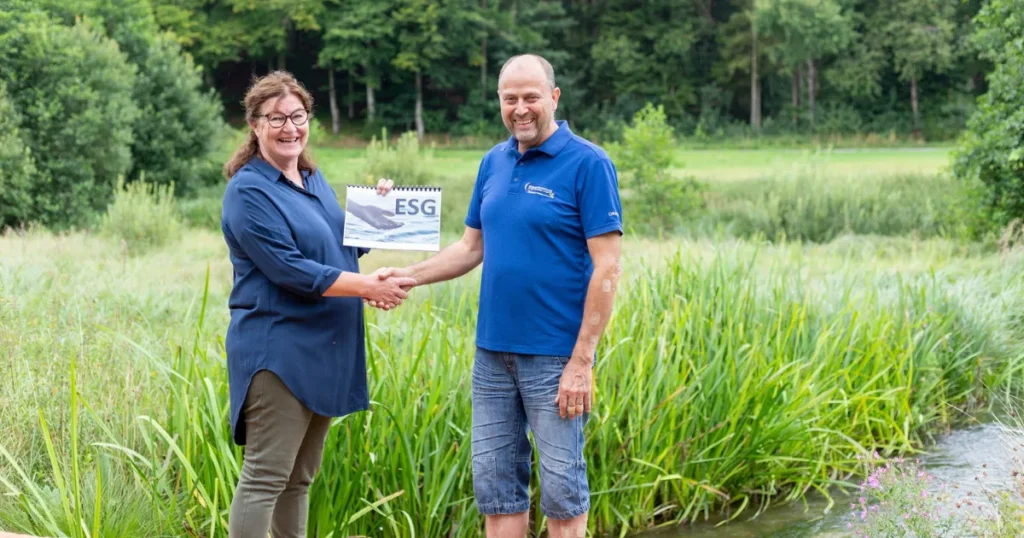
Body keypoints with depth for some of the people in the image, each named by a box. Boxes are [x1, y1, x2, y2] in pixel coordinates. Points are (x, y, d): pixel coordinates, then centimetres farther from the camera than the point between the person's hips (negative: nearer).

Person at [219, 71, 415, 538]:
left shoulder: (311, 176, 13)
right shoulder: (249, 191, -12)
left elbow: (339, 247, 22)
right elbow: (290, 270, -19)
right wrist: (368, 287, -19)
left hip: (323, 347, 9)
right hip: (278, 349, -9)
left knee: (300, 478, 15)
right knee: (265, 478, -7)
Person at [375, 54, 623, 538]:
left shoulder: (588, 165, -10)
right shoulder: (493, 163, 9)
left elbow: (606, 268, -13)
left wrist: (581, 363, -17)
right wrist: (407, 276, 1)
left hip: (554, 356, -6)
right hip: (492, 352, 6)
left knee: (562, 488, 3)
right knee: (495, 484, 10)